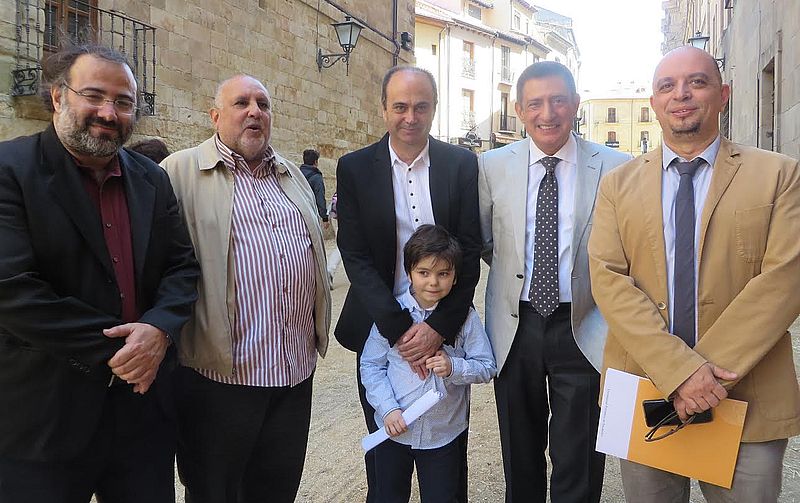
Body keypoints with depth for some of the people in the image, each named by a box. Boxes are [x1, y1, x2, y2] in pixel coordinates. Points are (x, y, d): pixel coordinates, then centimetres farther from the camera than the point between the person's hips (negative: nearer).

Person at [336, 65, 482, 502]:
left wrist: (439, 326, -14)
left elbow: (470, 251, -4)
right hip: (380, 326, 0)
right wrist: (398, 329, -16)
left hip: (446, 326, 1)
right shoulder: (354, 168, -2)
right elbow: (355, 256, -8)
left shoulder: (462, 164, -1)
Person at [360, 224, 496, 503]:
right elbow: (370, 366, -5)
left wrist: (453, 367, -23)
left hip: (444, 434, -1)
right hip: (394, 429, 1)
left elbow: (487, 367, -5)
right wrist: (388, 408, -14)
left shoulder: (465, 316, -10)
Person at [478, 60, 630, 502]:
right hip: (514, 327, 2)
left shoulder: (614, 168, -6)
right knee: (520, 462, 19)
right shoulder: (491, 167, -1)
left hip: (583, 330, -2)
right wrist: (513, 272, 5)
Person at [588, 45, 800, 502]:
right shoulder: (619, 185, 5)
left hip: (749, 402, -1)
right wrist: (678, 369, -17)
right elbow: (608, 280, -6)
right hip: (643, 395, 1)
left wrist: (712, 371, -17)